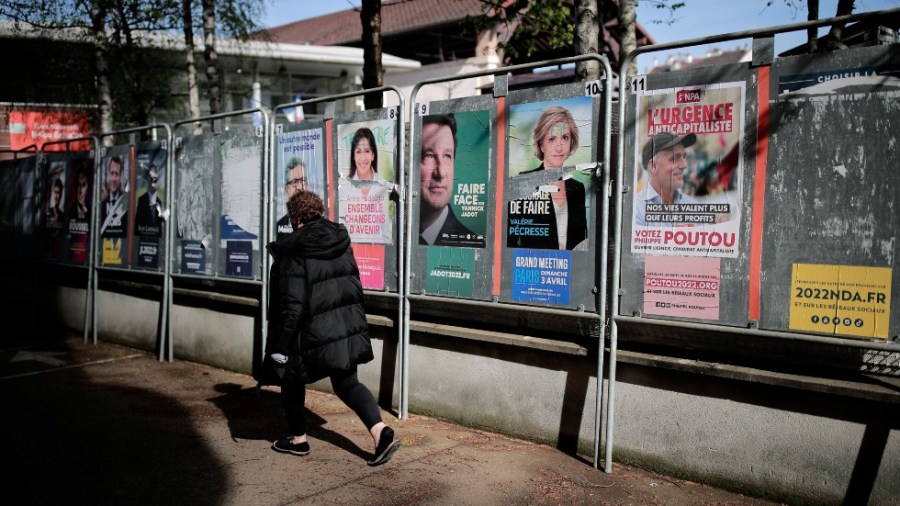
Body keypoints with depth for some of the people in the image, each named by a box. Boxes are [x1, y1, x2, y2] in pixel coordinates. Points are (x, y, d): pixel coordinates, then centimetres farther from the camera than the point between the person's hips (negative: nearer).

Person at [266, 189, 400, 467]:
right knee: (346, 382, 14)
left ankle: (298, 439, 31)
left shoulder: (293, 253, -15)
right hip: (349, 325, 6)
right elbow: (355, 283, 13)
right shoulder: (342, 241, 4)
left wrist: (280, 346, -10)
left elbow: (292, 303, -18)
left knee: (292, 382, 17)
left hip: (313, 332, -6)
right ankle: (381, 432, -3)